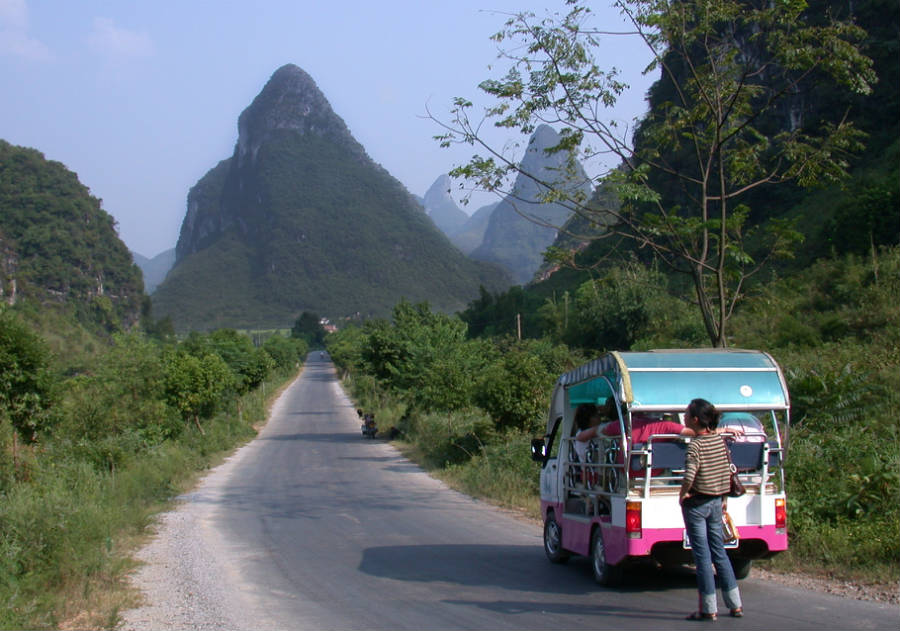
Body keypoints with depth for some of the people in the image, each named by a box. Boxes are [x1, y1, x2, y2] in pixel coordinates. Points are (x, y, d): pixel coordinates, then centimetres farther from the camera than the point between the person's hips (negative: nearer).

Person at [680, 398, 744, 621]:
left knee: (702, 555, 0)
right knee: (719, 552, 16)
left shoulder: (695, 445, -19)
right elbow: (729, 470, 10)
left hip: (696, 504, -7)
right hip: (716, 502, 7)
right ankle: (735, 605, 19)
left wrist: (683, 494, -13)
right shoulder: (720, 440, 3)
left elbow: (689, 476, -30)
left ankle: (708, 609, 5)